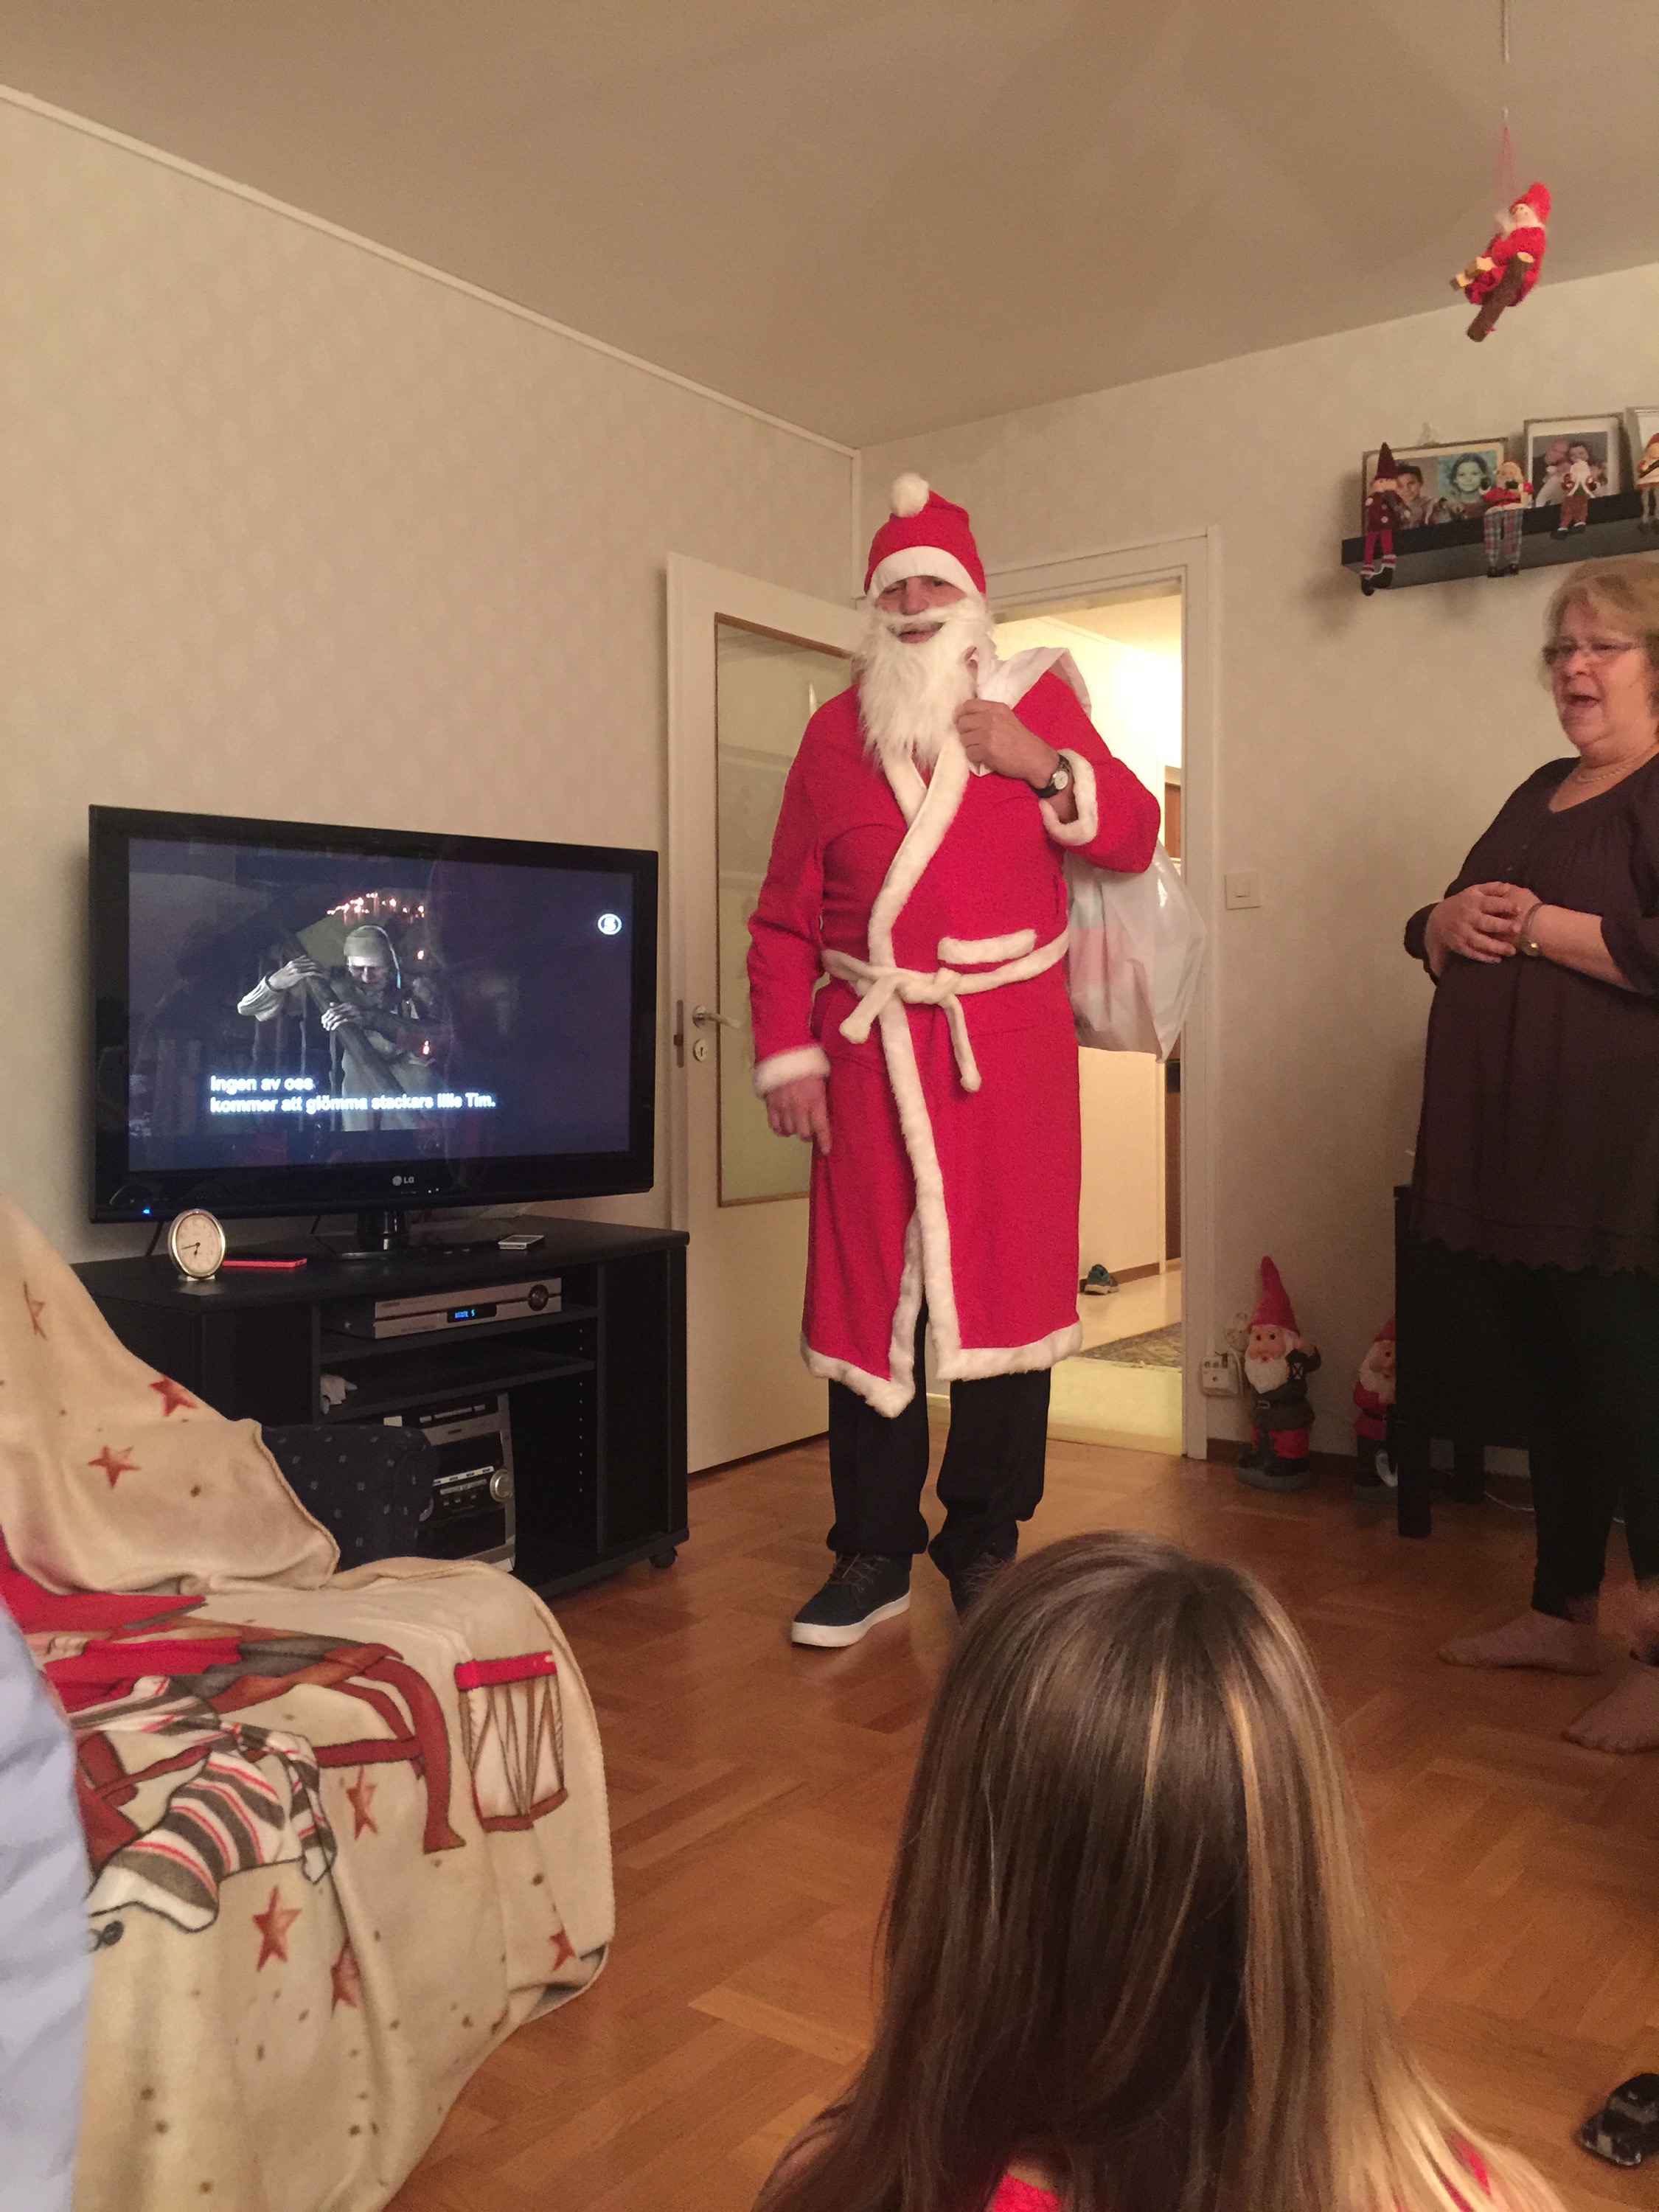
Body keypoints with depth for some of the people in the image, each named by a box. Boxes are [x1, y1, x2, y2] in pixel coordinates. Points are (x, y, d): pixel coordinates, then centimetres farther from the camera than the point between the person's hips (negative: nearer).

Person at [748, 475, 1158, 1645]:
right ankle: (873, 1553, 15)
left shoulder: (1037, 701, 8)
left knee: (1006, 1283, 2)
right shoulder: (837, 728, 9)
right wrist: (787, 1055, -2)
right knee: (868, 1294, 3)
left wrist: (1043, 766, -11)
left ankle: (985, 1543, 17)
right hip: (872, 1047, 1)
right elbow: (784, 915, 6)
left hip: (1009, 1043, 0)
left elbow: (1135, 839, 4)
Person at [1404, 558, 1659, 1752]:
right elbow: (1433, 934, 20)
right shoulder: (1540, 793, 19)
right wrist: (1451, 921, -1)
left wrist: (1540, 928, -16)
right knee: (1552, 1382, 14)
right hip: (1514, 1138, 8)